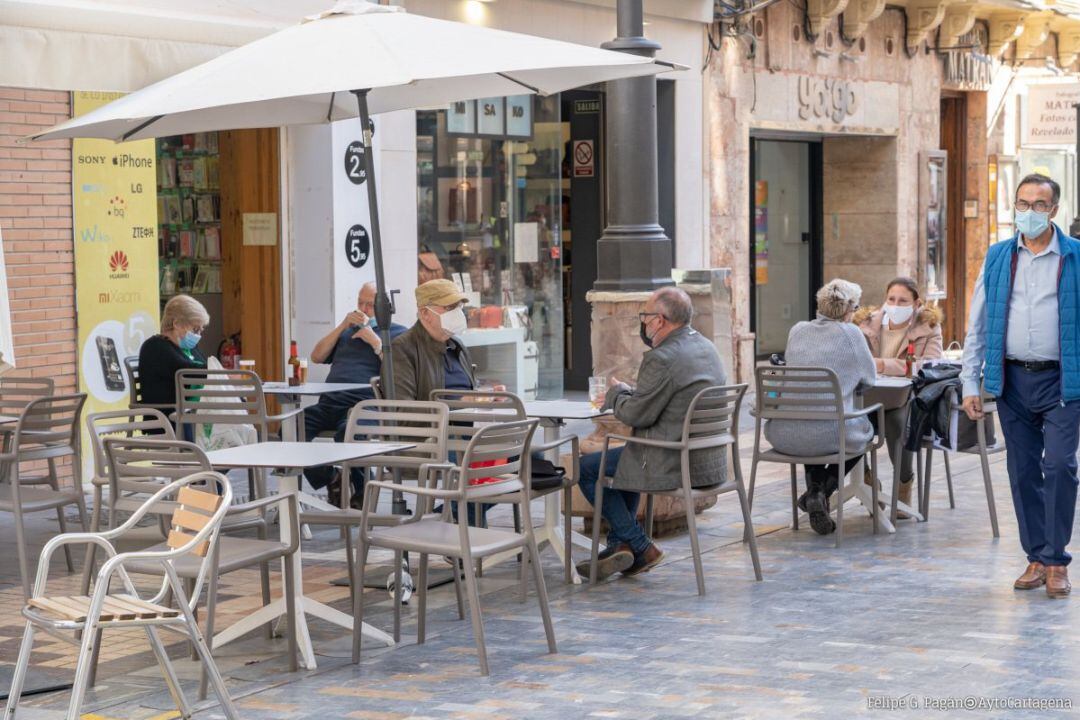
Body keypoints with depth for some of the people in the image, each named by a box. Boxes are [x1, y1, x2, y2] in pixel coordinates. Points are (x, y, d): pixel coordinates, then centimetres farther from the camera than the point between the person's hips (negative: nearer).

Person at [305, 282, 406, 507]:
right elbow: (317, 356, 20)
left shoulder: (397, 333, 14)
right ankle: (331, 480, -5)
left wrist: (375, 341, -4)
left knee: (346, 432, -40)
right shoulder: (348, 330, 33)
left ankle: (362, 489, -15)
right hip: (330, 402, 6)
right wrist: (342, 326, 11)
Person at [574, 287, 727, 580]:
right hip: (710, 459, 10)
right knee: (628, 457, 33)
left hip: (675, 463, -10)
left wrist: (616, 393, 5)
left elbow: (636, 415, -14)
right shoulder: (706, 347, 10)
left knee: (587, 468, 6)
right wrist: (628, 393, 13)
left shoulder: (662, 359, -20)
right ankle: (619, 545, 29)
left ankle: (641, 548, 8)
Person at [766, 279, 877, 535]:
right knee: (865, 429, 29)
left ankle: (814, 488, 21)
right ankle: (824, 491, 8)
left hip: (782, 435, 5)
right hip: (827, 436, -5)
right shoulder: (850, 333, -1)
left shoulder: (797, 330, 11)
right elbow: (870, 377, 9)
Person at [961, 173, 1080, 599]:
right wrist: (970, 383, 4)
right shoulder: (998, 258, 8)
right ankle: (1036, 557, 17)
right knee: (1022, 470, 7)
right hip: (1012, 380, 3)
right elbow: (977, 324, 10)